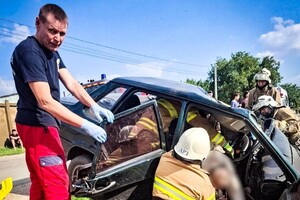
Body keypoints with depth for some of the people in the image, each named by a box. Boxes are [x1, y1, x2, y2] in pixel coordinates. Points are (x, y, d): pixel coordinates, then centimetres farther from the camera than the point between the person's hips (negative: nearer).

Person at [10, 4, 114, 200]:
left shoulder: (52, 53, 11)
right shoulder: (29, 51, -20)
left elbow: (72, 84, 5)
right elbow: (45, 102, -27)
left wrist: (94, 106, -12)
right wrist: (85, 125, -29)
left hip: (40, 125, 10)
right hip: (38, 125, -10)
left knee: (40, 182, 20)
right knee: (58, 184, -7)